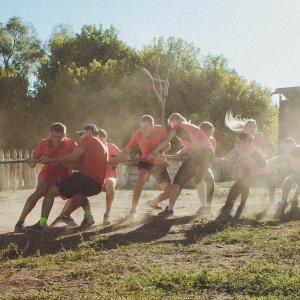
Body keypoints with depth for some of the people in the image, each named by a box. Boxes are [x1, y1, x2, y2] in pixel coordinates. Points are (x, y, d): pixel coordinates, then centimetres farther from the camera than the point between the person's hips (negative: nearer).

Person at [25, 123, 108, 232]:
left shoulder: (88, 140, 5)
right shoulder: (104, 146, 29)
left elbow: (72, 157, -5)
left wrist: (50, 160, -2)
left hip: (85, 176, -8)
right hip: (98, 185, 8)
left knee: (51, 191, 0)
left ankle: (42, 223, -12)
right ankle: (88, 215, 21)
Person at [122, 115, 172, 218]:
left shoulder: (161, 130, -19)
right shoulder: (137, 134, -21)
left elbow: (167, 145, -6)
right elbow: (127, 150, -17)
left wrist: (160, 152, -27)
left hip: (160, 163, 3)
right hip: (146, 162, -2)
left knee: (169, 192, -1)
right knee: (141, 178, -37)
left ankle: (152, 202, 31)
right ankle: (133, 209, -30)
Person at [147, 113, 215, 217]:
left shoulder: (177, 126, 12)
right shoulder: (191, 126, 32)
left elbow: (166, 141, 3)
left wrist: (153, 153, 6)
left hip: (197, 153, -7)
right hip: (210, 152, 7)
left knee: (178, 180, 0)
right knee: (198, 179, 28)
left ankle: (170, 209, -8)